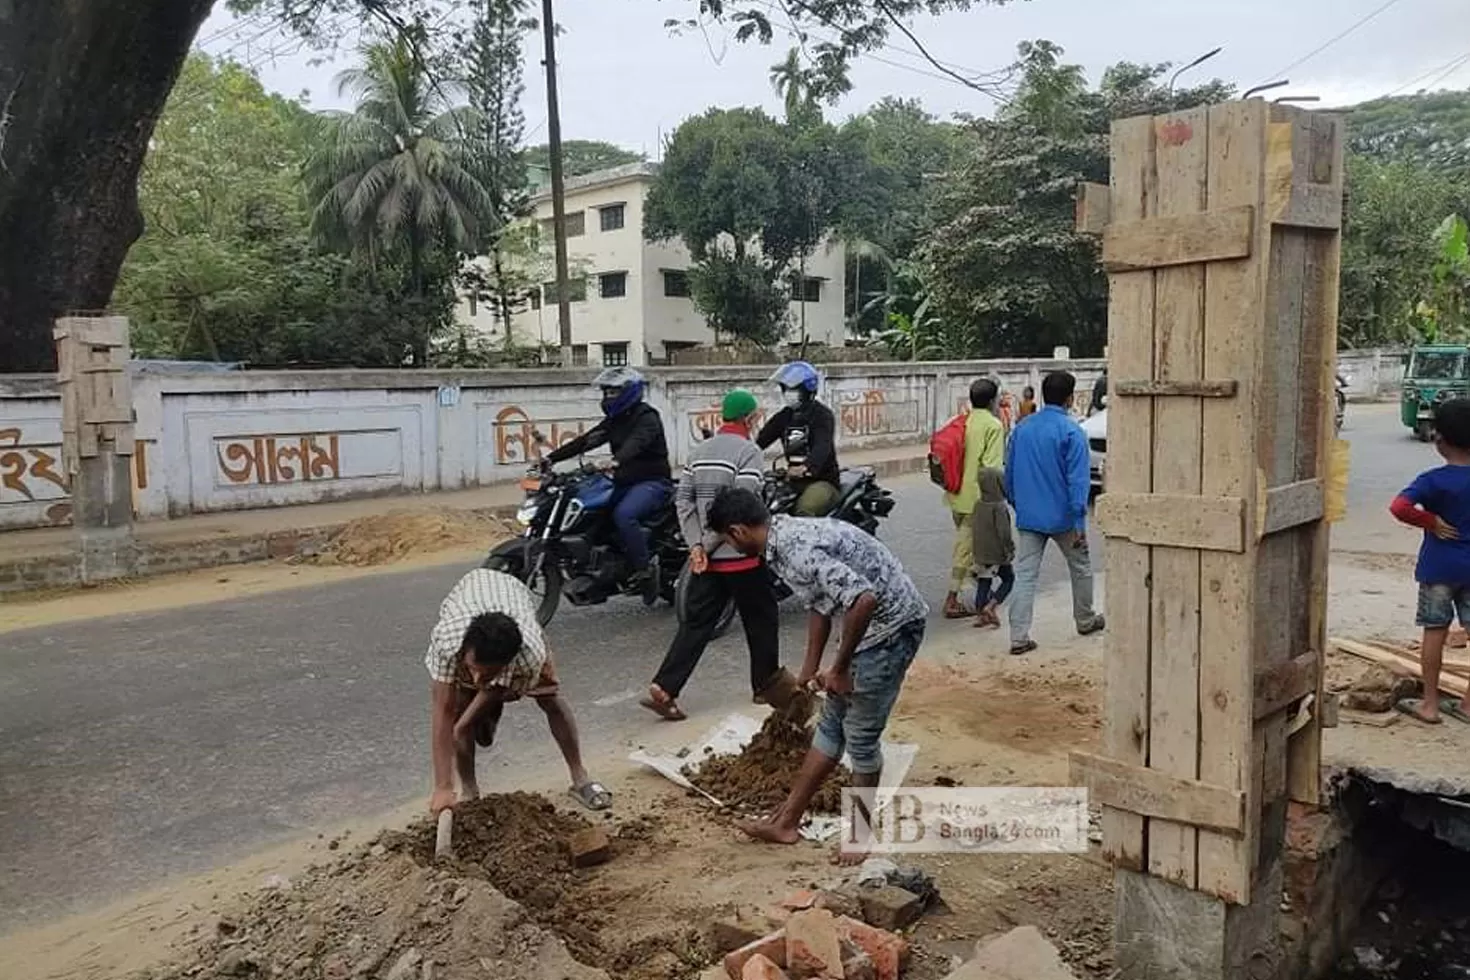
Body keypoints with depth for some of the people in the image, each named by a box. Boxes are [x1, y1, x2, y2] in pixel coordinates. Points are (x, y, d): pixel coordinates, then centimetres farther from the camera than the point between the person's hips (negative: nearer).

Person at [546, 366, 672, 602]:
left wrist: (615, 461, -50)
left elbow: (636, 442, -30)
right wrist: (550, 458, -1)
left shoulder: (647, 417, -10)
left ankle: (645, 570, -23)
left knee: (623, 515, -34)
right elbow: (585, 441, 10)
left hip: (653, 482, -9)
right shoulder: (614, 420, 17)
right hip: (624, 483, 9)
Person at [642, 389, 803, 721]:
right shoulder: (748, 451, -10)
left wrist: (696, 545, -3)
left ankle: (663, 689, -1)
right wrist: (707, 544, -12)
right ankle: (767, 683, 29)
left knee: (696, 623, 8)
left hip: (706, 559, 6)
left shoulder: (700, 451, 10)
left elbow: (683, 500, 4)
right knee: (761, 618, 14)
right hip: (742, 556, -6)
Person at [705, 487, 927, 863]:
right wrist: (810, 668, 26)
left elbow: (863, 600, -33)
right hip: (870, 624, 10)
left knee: (860, 736, 2)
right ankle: (787, 821, 24)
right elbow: (820, 604, 18)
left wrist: (840, 668, -21)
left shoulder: (796, 549, -26)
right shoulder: (788, 537, 5)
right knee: (832, 723, 14)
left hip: (892, 625, -10)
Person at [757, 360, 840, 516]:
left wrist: (806, 467, -46)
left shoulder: (821, 414, -8)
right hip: (793, 482, 7)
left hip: (822, 480, -7)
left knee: (805, 510, -35)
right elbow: (761, 440, 6)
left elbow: (822, 446, -25)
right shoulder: (784, 416, 14)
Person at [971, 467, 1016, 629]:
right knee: (1008, 579, 10)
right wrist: (1010, 549, -10)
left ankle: (980, 613, 14)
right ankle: (991, 606, -5)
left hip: (980, 553, 6)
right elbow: (1003, 532, -21)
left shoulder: (978, 505, 4)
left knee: (983, 582, 14)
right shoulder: (1000, 507, -18)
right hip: (997, 553, -6)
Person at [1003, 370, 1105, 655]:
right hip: (1062, 516, -4)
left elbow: (1009, 472, 11)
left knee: (1025, 575, 2)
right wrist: (1079, 521, -16)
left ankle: (1019, 636, -5)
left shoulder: (1021, 429, 5)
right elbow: (1078, 479, -16)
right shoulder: (1071, 431, -12)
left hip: (1028, 517, 4)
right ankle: (1085, 620, 36)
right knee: (1081, 568, 19)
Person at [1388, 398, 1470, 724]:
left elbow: (1399, 507, -31)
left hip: (1439, 567, -4)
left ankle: (1430, 704, 13)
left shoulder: (1434, 480, -15)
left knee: (1435, 633, 5)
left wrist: (1431, 521, -16)